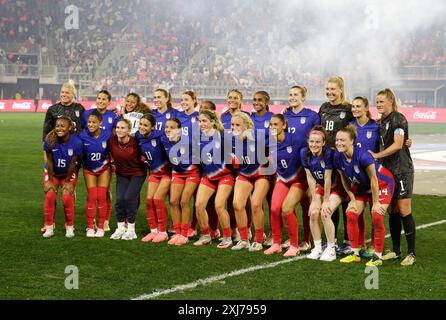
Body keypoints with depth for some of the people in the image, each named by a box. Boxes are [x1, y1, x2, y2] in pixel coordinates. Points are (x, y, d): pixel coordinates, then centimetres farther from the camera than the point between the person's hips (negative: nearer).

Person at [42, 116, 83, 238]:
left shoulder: (76, 142, -25)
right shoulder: (49, 140, -24)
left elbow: (72, 164, -15)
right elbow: (50, 161, -14)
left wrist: (67, 181, -8)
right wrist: (50, 180, -9)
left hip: (69, 173, -1)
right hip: (52, 173, 1)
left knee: (67, 197, -15)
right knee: (50, 196, -13)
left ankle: (69, 227, 4)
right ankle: (49, 227, 1)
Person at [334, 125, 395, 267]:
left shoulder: (362, 155, -37)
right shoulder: (337, 157, -18)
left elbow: (373, 179, -27)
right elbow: (345, 180, -3)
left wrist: (375, 203, -19)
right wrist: (352, 200, -5)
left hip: (382, 183, -6)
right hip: (361, 186, 6)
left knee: (377, 217, -16)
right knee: (351, 214, -6)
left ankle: (378, 256, -2)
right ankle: (354, 253, 6)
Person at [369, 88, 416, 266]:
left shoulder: (398, 119, -10)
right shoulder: (381, 122, 15)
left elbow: (398, 144, -18)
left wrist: (377, 155, -17)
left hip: (402, 170, -8)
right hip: (387, 170, 8)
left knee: (404, 211, -9)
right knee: (392, 212, 9)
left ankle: (411, 253, -5)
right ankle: (396, 251, 17)